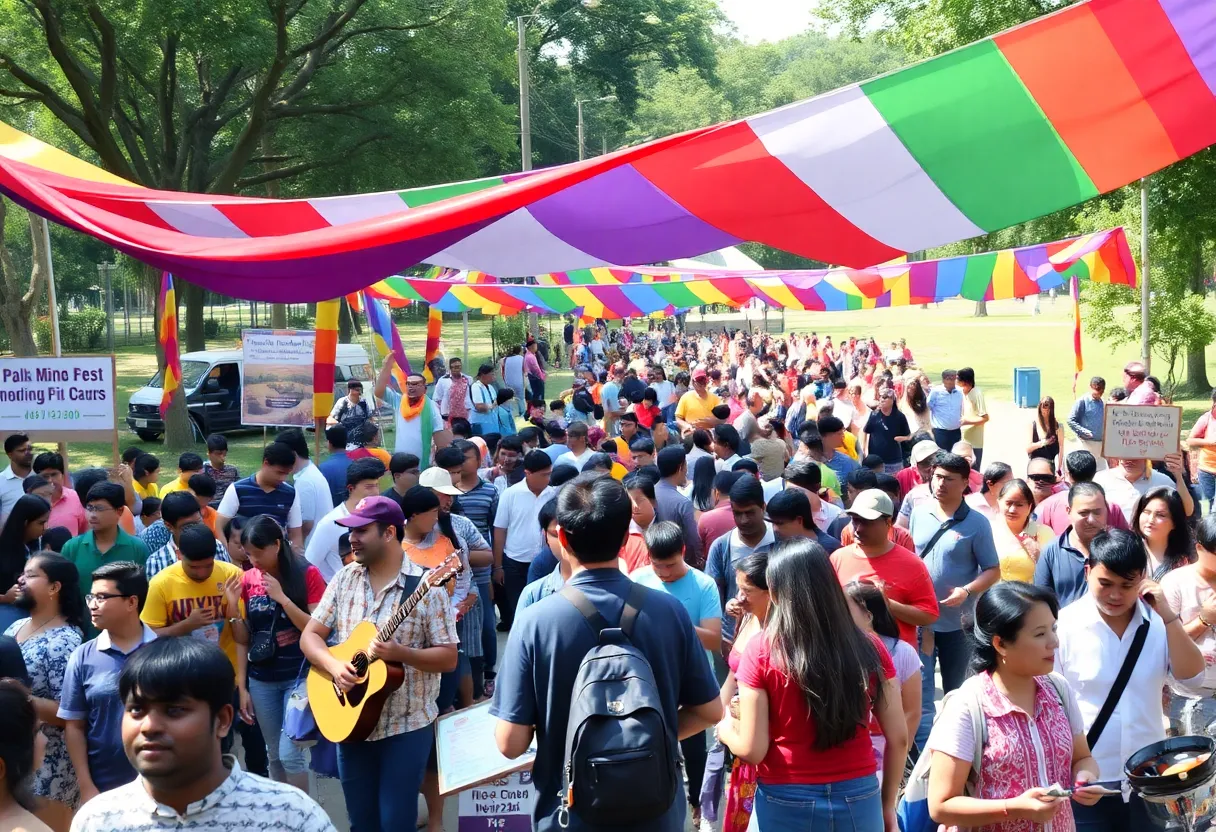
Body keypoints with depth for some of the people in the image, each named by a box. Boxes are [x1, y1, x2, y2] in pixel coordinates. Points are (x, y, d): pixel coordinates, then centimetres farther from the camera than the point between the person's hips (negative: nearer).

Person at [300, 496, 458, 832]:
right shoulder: (345, 579, 2)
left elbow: (449, 659, -11)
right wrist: (334, 666, -14)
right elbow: (310, 635, 4)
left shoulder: (425, 586, -13)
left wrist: (400, 653, -26)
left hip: (407, 726, -5)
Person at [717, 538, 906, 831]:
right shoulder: (869, 647, -5)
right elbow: (898, 737, 0)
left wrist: (726, 729, 9)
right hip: (859, 800, 2)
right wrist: (888, 804, 13)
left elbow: (752, 750, -11)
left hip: (787, 804, -2)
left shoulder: (762, 652, -12)